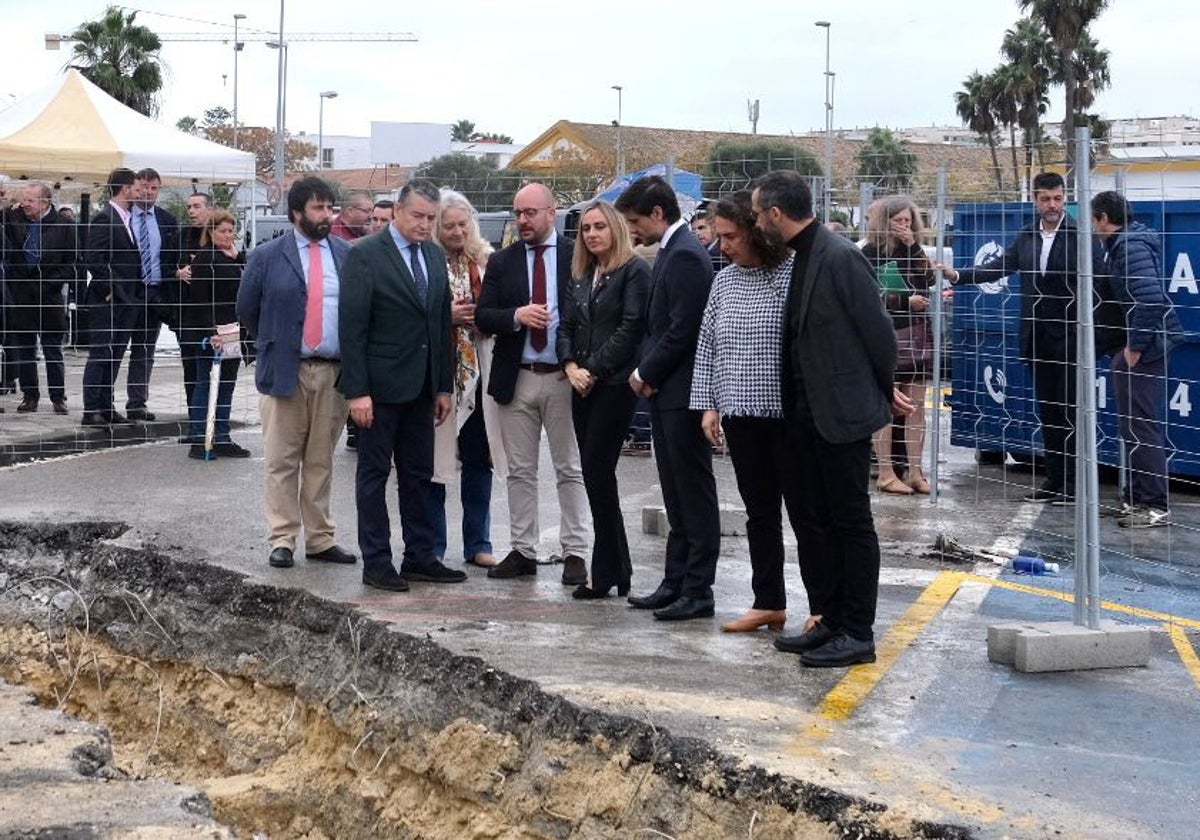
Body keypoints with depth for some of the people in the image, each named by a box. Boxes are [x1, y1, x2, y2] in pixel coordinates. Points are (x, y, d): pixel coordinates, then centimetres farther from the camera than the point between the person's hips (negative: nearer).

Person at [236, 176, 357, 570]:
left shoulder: (347, 254, 7)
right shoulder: (267, 256, 0)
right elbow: (247, 309, 9)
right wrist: (270, 345, 12)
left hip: (335, 371, 2)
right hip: (285, 370, -2)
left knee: (321, 461, 9)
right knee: (283, 461, 1)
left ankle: (320, 539, 15)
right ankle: (283, 540, 7)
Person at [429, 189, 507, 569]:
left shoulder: (485, 261, 9)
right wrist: (447, 316, -17)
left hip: (479, 371, 4)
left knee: (479, 461, 8)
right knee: (434, 460, 2)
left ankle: (478, 544, 18)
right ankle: (433, 548, 11)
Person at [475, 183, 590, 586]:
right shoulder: (502, 261, 7)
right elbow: (482, 316, 2)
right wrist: (517, 316, -16)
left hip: (565, 376, -3)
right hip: (516, 379, 3)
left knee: (570, 470, 2)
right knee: (520, 472, 7)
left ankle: (574, 553, 5)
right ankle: (523, 551, 14)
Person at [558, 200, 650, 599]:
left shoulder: (634, 271, -5)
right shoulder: (581, 275, 17)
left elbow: (631, 327, -13)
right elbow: (566, 325, 15)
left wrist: (594, 370, -13)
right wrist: (571, 365, -3)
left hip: (614, 384, -8)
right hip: (584, 386, 8)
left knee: (597, 473, -9)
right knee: (597, 476, 7)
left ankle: (607, 573, -2)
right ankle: (617, 570, 14)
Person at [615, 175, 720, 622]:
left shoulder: (686, 255, -17)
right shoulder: (670, 251, 14)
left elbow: (683, 330, -21)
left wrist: (646, 373, -9)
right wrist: (646, 372, 4)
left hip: (682, 392, -10)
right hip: (666, 392, 10)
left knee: (694, 494, -3)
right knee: (677, 496, 14)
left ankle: (698, 591, 2)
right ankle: (676, 582, 21)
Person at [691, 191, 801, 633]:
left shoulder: (793, 275, -10)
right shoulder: (724, 281, 9)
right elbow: (707, 345, 13)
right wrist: (708, 404, 7)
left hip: (788, 414, -6)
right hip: (741, 415, 6)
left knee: (804, 511, 2)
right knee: (760, 513, 12)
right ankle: (768, 603, 21)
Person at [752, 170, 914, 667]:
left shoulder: (841, 258, -17)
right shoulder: (800, 259, 11)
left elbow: (877, 329, -13)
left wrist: (886, 392, -1)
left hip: (843, 412, -9)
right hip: (806, 415, 9)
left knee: (851, 523, -1)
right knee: (813, 520, 13)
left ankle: (858, 634, 6)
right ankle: (828, 621, 23)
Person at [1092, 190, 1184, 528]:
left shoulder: (1132, 246, -17)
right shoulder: (1120, 244, 14)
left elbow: (1150, 298, -25)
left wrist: (1135, 348, -21)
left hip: (1145, 347, -10)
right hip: (1135, 343, 10)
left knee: (1142, 427, -5)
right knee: (1135, 426, 16)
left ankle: (1155, 506, 0)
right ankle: (1138, 498, 25)